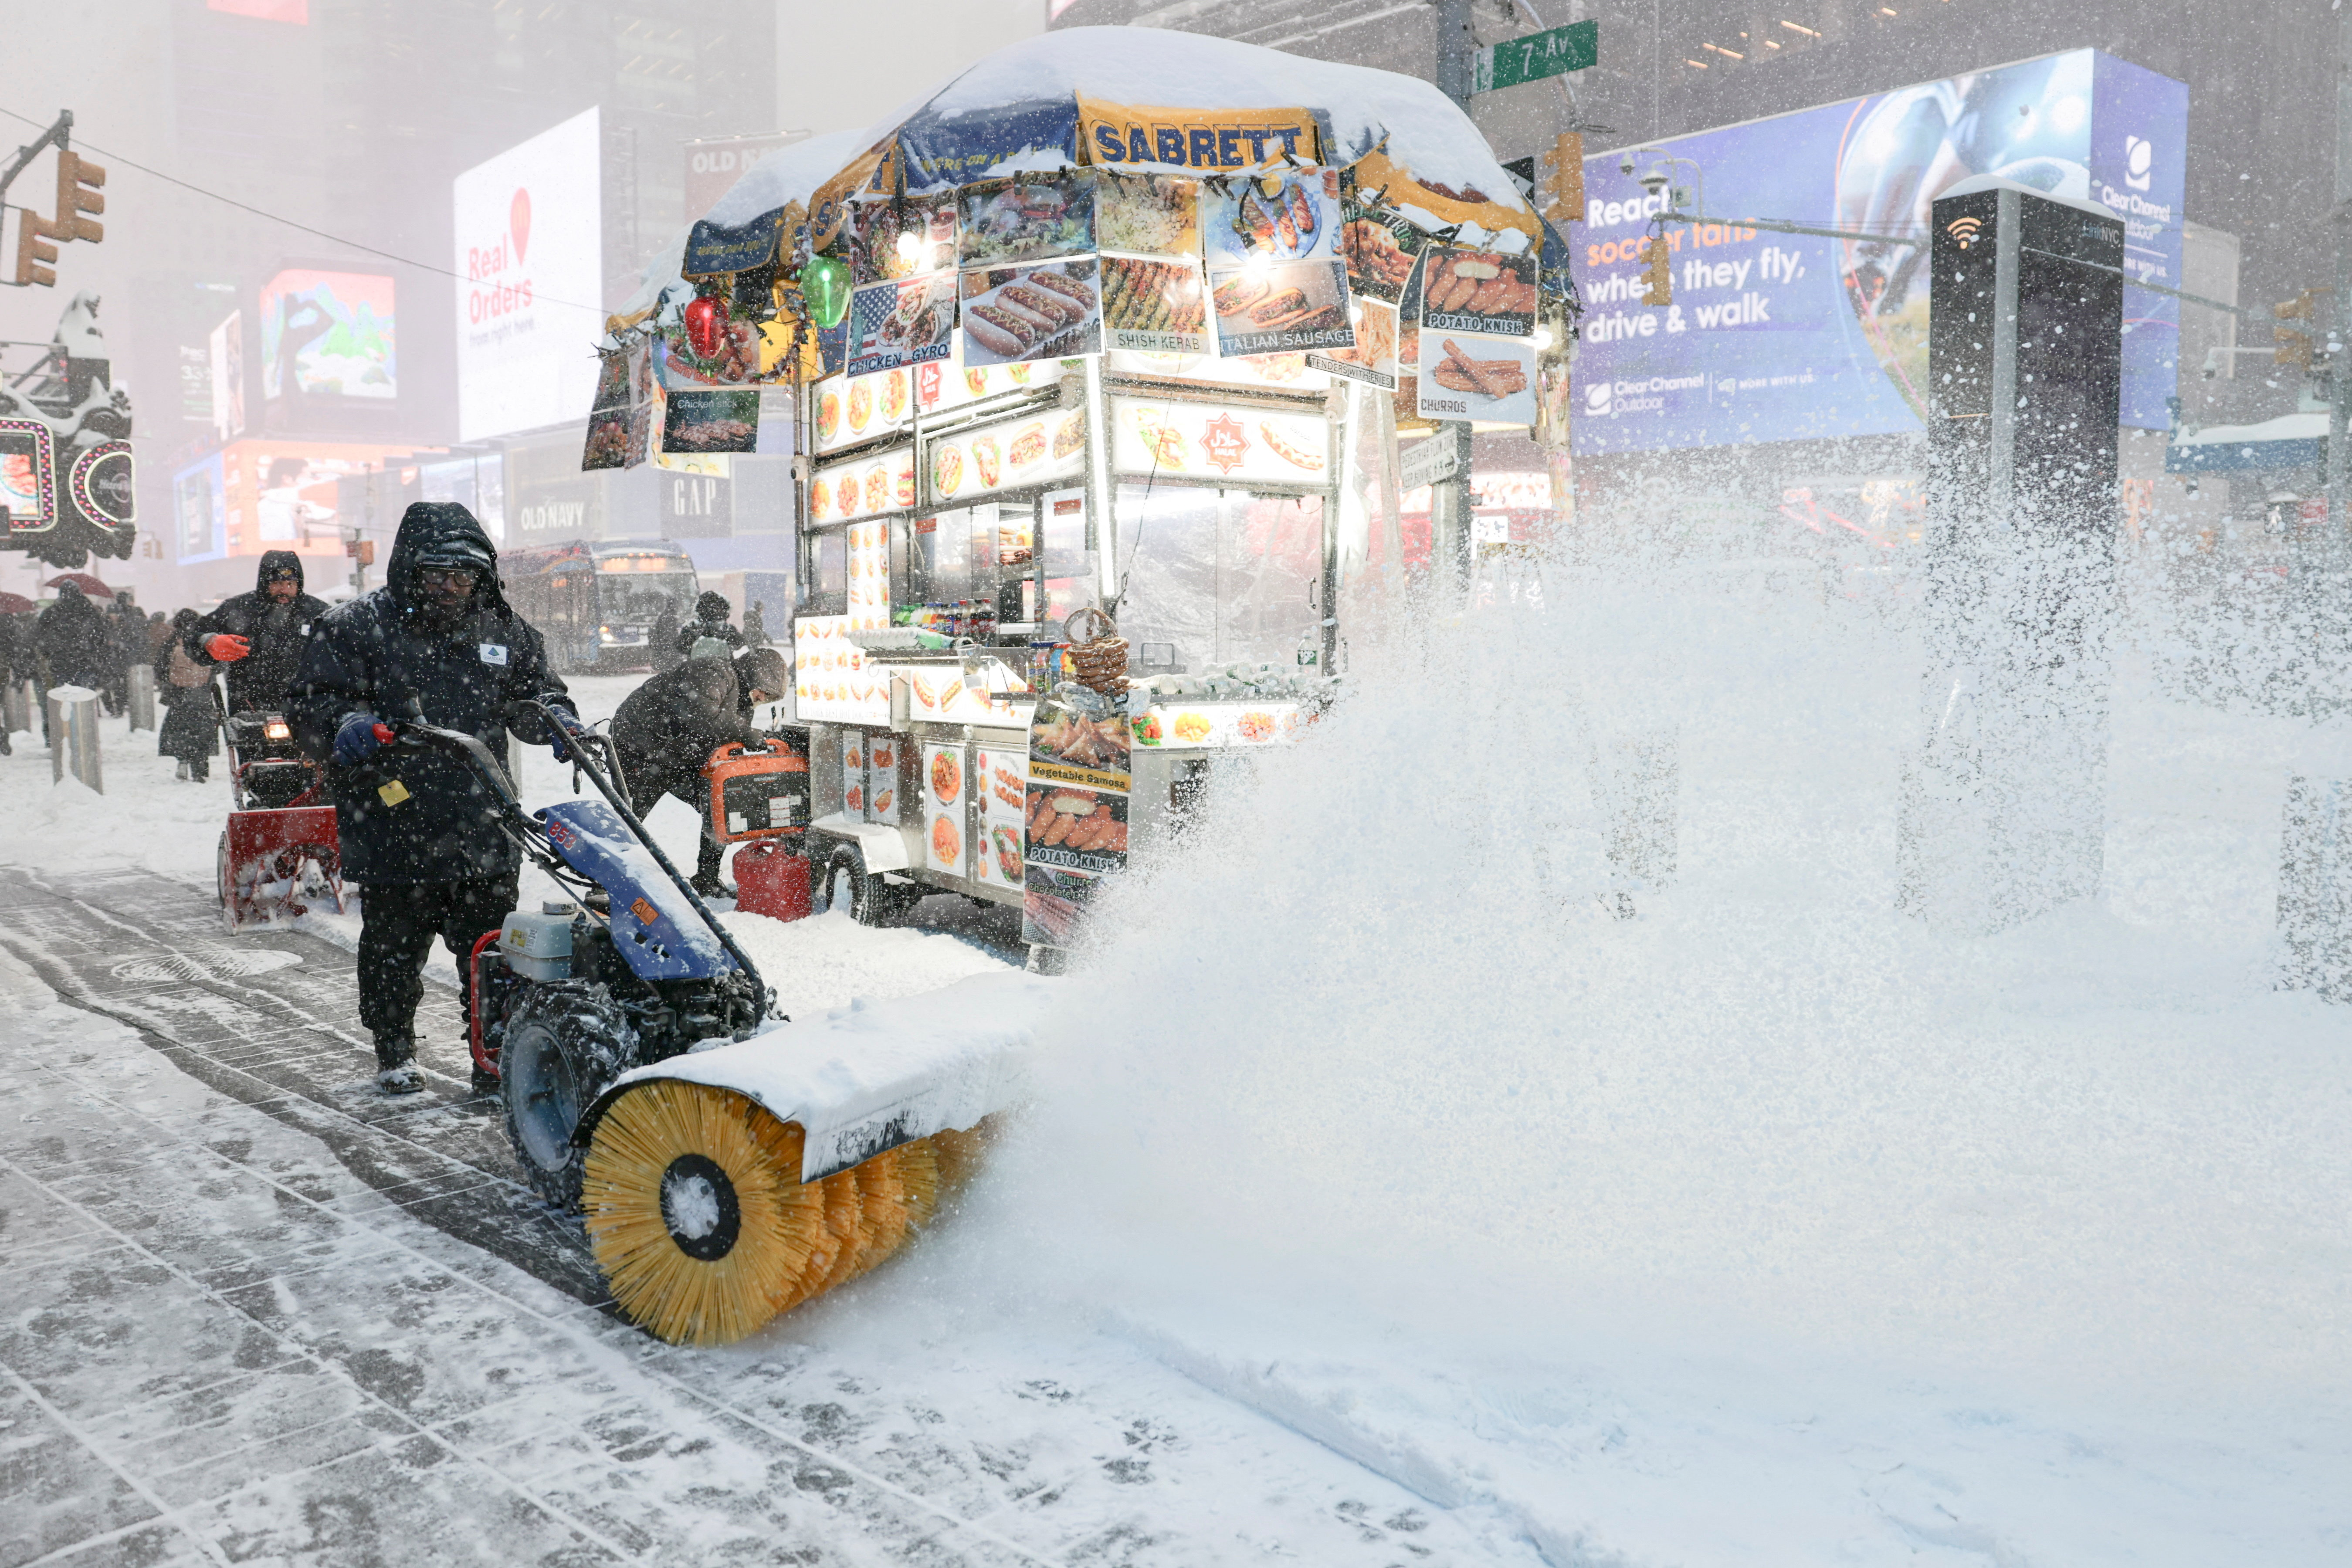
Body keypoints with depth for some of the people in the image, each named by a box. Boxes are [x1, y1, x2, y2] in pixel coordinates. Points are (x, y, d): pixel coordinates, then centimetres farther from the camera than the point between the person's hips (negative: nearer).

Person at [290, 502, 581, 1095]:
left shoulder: (503, 629, 9)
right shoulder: (356, 627, -3)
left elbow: (531, 691, 19)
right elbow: (309, 703, -4)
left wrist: (552, 718, -3)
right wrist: (344, 726, -25)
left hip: (482, 830, 3)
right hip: (393, 824, -2)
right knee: (394, 946, 12)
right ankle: (394, 1051, 30)